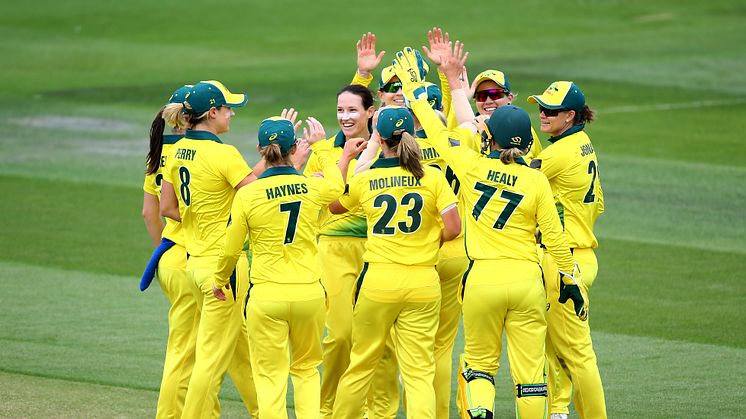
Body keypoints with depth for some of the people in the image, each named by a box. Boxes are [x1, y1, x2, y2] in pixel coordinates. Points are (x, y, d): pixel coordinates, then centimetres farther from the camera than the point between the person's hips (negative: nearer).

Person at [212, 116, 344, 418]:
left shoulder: (247, 195, -8)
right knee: (307, 369, 18)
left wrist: (220, 280, 19)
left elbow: (231, 249, 0)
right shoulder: (313, 188, -2)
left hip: (267, 295, -2)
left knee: (270, 375, 4)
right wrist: (321, 147, 36)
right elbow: (337, 186, 24)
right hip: (309, 292, 2)